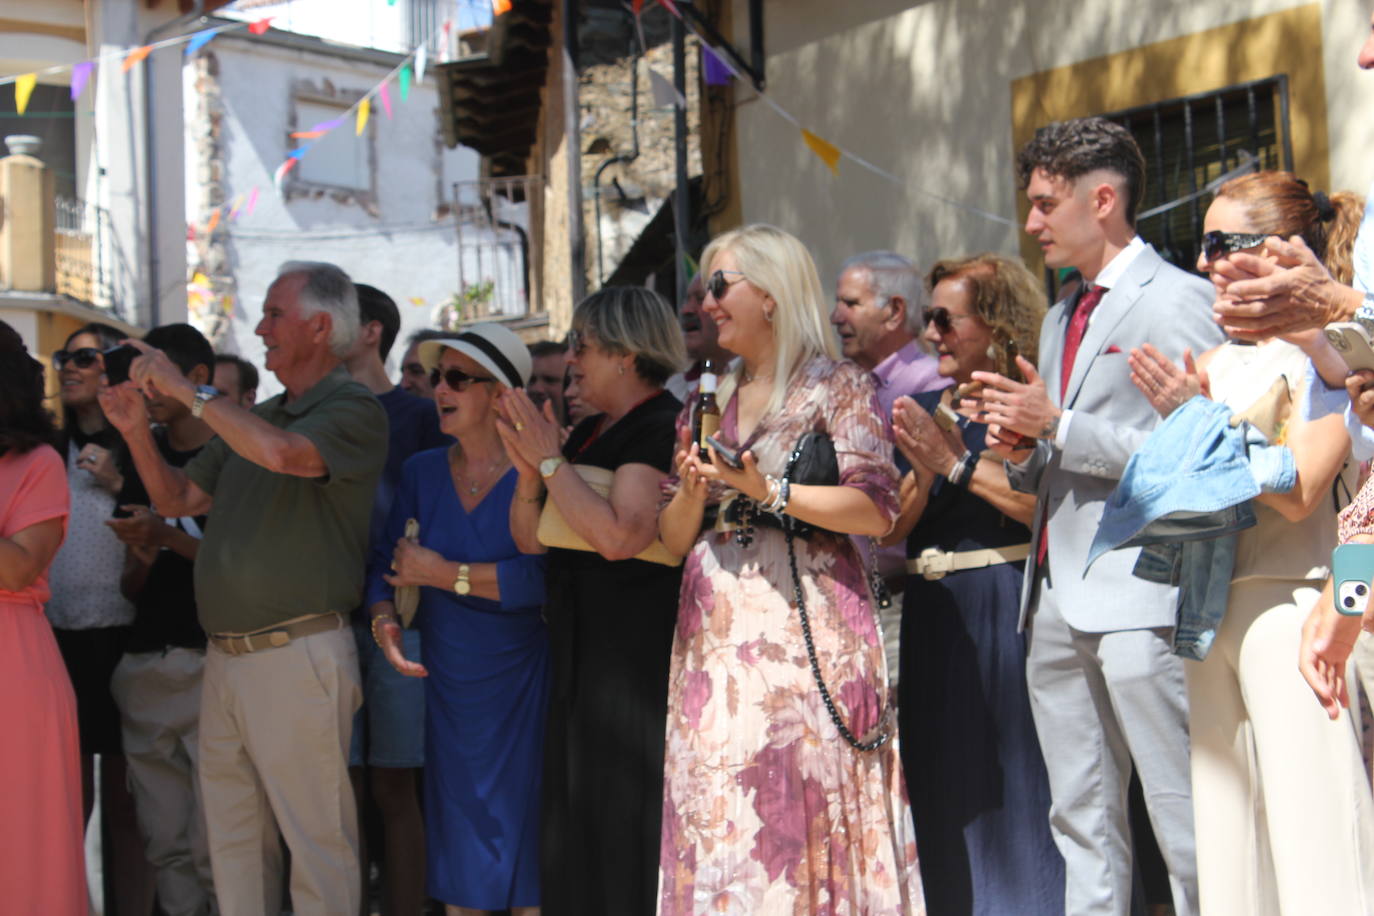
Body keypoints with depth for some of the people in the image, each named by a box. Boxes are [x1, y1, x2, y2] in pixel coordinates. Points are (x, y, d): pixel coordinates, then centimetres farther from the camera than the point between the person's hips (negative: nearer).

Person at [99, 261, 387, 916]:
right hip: (224, 657, 8)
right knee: (233, 843, 15)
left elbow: (283, 453, -28)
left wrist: (186, 391, -18)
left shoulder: (353, 411, -8)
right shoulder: (255, 418, 17)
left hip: (297, 657, -8)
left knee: (317, 845, -3)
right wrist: (137, 431, 4)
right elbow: (178, 498, 21)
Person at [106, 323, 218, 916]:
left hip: (212, 661, -6)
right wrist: (141, 559, -3)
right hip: (147, 662, 6)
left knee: (213, 844, -9)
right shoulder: (143, 460, 16)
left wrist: (169, 537, -16)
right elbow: (132, 588, 19)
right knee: (165, 842, 7)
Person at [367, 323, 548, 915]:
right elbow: (385, 558, 10)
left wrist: (442, 573, -17)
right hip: (448, 683, 5)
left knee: (523, 839, 1)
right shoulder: (422, 472, 7)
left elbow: (543, 576, -22)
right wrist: (384, 618, -10)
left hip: (520, 683, -5)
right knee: (457, 841, 11)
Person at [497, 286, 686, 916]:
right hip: (579, 648, 9)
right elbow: (529, 539, 12)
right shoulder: (590, 432, 15)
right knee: (576, 827, 13)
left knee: (625, 822, -3)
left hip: (636, 650, -9)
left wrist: (550, 460, -18)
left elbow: (619, 536, -25)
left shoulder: (660, 427, -12)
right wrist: (529, 474, -6)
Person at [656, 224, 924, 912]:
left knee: (805, 804, -9)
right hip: (715, 635, 5)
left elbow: (877, 512, -8)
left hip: (806, 627, -5)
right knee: (716, 811, -1)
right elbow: (672, 538, 17)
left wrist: (769, 491, -14)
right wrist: (692, 492, -3)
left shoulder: (838, 387, 2)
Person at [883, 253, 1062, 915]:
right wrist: (922, 474, -10)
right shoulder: (924, 411, 14)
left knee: (1016, 781, -4)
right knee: (944, 792, 10)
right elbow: (890, 527, 9)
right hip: (933, 620, 7)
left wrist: (958, 464, -15)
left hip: (1009, 608, -6)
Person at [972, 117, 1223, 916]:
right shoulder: (1062, 319, 22)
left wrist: (1058, 426, -14)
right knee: (1081, 822, 10)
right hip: (1058, 600, 9)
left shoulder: (1177, 301, -5)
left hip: (1139, 600, -9)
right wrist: (1020, 448, 5)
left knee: (1188, 820, -7)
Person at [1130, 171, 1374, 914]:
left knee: (1312, 839, -8)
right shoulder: (1221, 360, 16)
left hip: (1289, 605, -7)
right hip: (1211, 609, 7)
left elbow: (1299, 491, -15)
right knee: (1226, 840, 8)